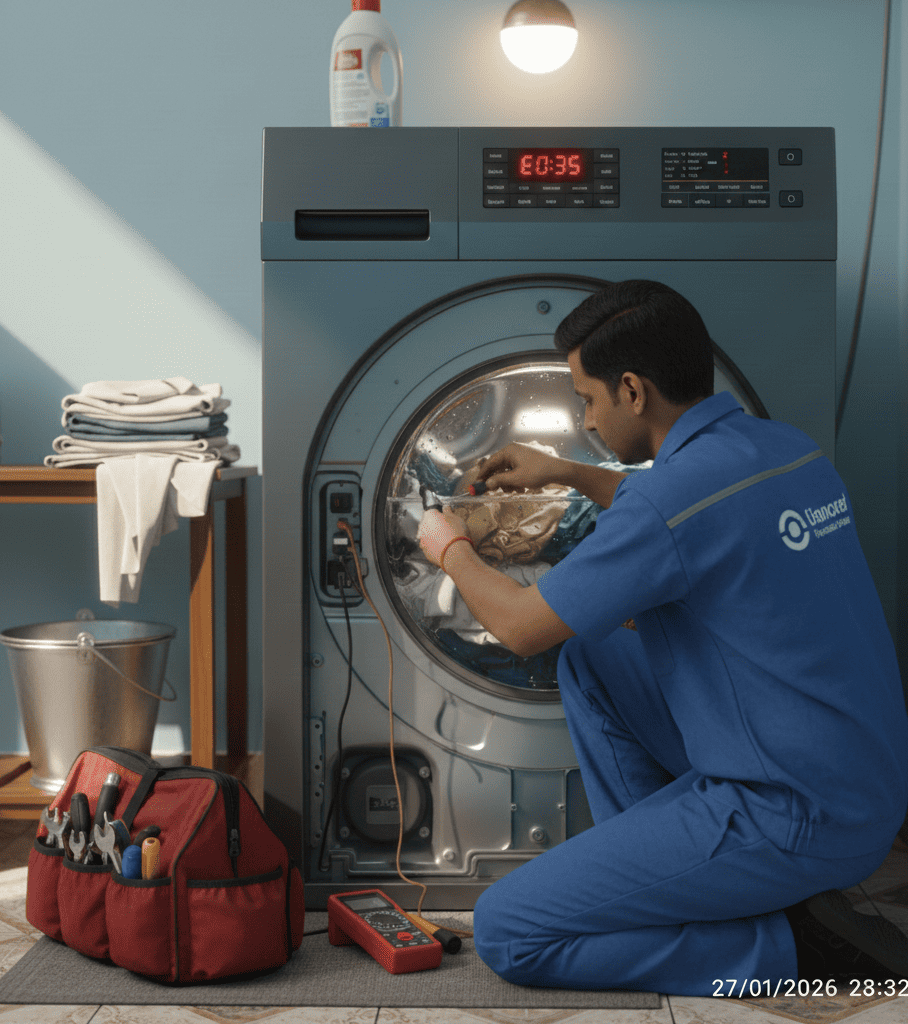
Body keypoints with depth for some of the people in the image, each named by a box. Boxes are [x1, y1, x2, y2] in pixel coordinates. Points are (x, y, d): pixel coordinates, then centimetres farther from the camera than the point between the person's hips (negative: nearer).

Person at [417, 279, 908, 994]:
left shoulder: (677, 489, -23)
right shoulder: (788, 447, 4)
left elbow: (521, 627, -11)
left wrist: (451, 548, 9)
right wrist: (567, 474, 30)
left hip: (797, 818, -9)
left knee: (505, 933, -4)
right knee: (589, 657, 18)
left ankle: (791, 948, -5)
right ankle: (657, 866, 20)